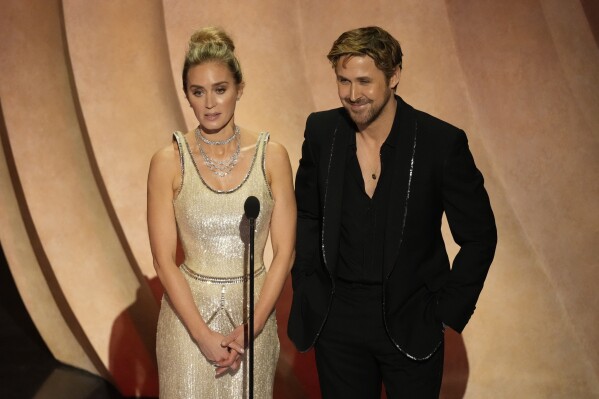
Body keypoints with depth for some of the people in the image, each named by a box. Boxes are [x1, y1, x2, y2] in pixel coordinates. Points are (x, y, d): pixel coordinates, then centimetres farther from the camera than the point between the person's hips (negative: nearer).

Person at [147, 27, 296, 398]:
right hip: (188, 311, 0)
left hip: (254, 310, 1)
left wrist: (249, 329, -11)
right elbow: (164, 258, -8)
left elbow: (284, 251, -5)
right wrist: (204, 334, -13)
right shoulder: (169, 161, -8)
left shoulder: (272, 156, -6)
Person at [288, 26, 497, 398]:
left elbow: (479, 236, -5)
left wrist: (448, 313, -6)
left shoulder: (442, 141, -13)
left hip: (411, 324, -2)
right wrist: (306, 293, 5)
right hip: (336, 322, 3)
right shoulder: (321, 131, -4)